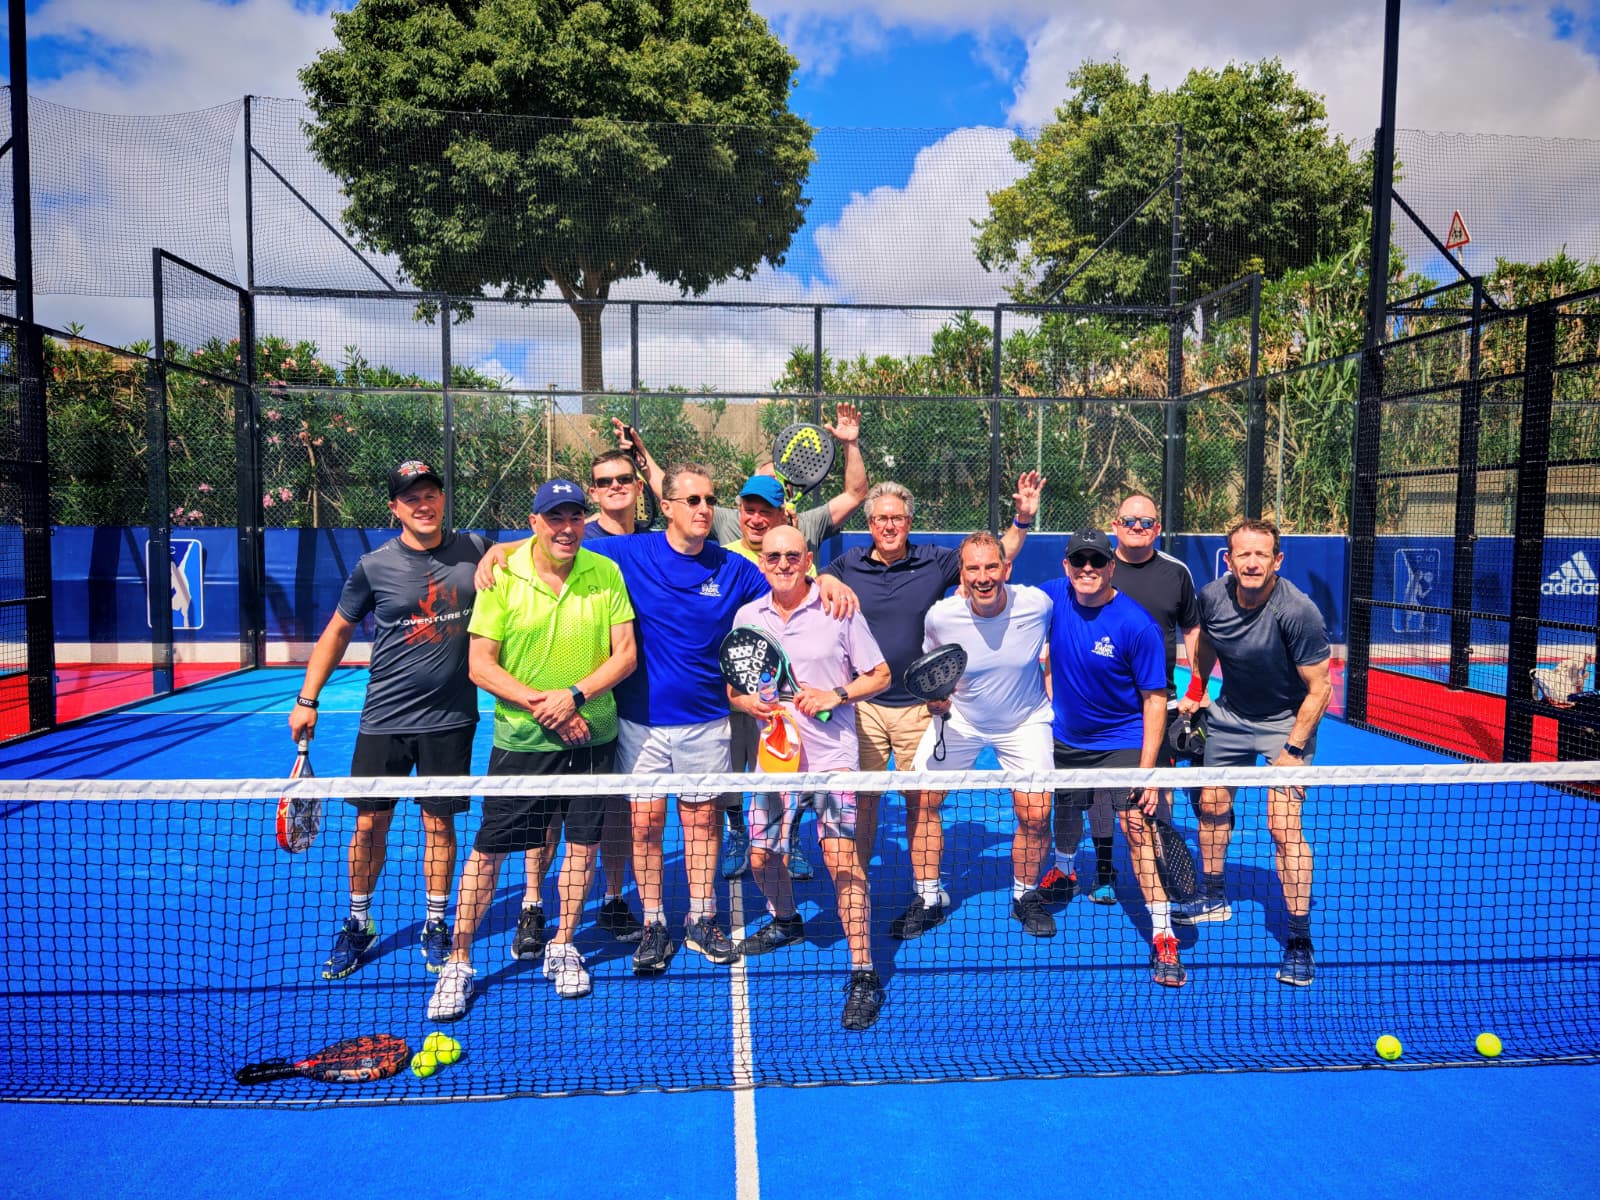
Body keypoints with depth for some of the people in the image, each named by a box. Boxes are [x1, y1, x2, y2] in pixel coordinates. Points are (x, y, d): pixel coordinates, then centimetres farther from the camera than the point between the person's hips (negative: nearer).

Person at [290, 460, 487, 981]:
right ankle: (358, 924, 28)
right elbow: (338, 630, 8)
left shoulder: (474, 550, -1)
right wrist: (307, 699, 6)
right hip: (384, 719, 0)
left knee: (439, 824, 8)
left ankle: (435, 925, 26)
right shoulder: (373, 566, -3)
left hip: (450, 719, 0)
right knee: (369, 824, 7)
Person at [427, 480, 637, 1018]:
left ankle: (562, 948, 31)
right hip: (520, 737, -2)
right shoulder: (502, 576, -6)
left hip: (592, 735, 2)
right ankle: (458, 963, 19)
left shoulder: (606, 573, -2)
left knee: (583, 842, 11)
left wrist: (574, 695, -16)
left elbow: (625, 654, -3)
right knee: (489, 851, 2)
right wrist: (539, 704, -17)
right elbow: (480, 664, -6)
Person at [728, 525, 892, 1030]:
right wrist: (748, 702, -8)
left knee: (842, 857, -14)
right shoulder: (747, 616, 7)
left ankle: (863, 974, -5)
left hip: (831, 756, -4)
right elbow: (733, 687, 14)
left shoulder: (838, 611, -4)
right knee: (762, 858, 11)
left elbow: (880, 675, 2)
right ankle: (786, 922, 42)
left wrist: (835, 696, -14)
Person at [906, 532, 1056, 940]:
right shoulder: (940, 616, -21)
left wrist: (1051, 688, 1)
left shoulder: (1037, 604, -22)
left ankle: (1025, 896, 21)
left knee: (1035, 815, -8)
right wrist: (935, 696, -17)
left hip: (1025, 722, 0)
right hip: (958, 719, 1)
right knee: (920, 801, -6)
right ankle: (928, 898, 14)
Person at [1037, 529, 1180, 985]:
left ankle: (1163, 938, -8)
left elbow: (1155, 699, -18)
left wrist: (1147, 770, -23)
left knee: (1137, 828, -15)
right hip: (1065, 738, 5)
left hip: (1122, 741, -5)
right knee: (1065, 817, 23)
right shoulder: (1052, 596, -10)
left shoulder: (1137, 626, -22)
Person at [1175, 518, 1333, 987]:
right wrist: (1195, 690, 9)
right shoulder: (1212, 596, -14)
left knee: (1284, 827, -13)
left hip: (1287, 721, -5)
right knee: (1211, 805, 15)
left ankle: (1299, 938, 0)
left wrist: (1292, 750, -24)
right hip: (1229, 714, 5)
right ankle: (1214, 897, 37)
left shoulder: (1298, 612, -29)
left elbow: (1319, 690, -22)